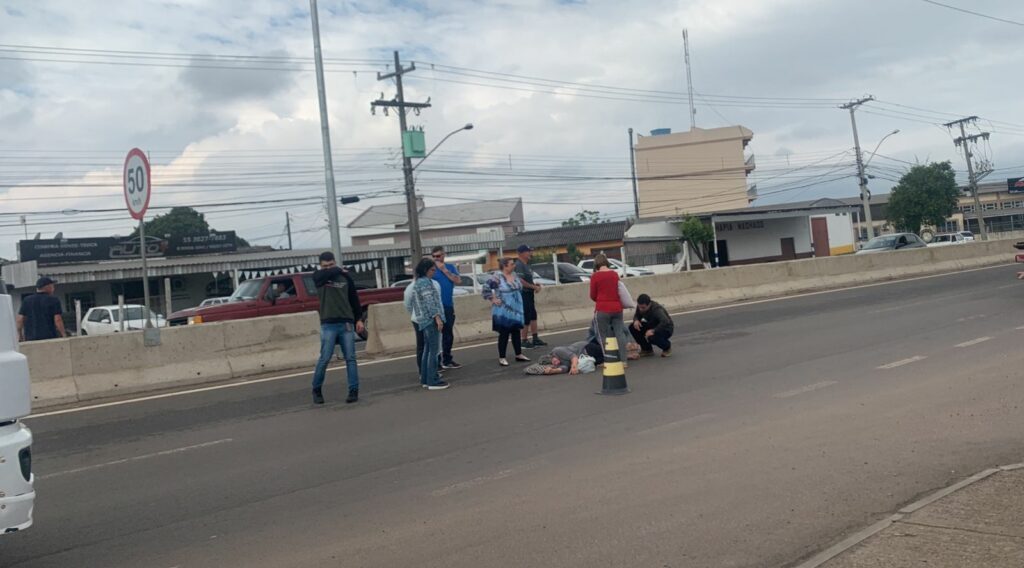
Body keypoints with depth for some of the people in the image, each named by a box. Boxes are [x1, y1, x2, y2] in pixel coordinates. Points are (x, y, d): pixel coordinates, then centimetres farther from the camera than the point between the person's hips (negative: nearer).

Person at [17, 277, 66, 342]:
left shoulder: (26, 301, 10)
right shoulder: (53, 301, -2)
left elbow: (20, 320, 7)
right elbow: (58, 320, -10)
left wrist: (20, 335, 18)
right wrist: (64, 335, -4)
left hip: (31, 339, 4)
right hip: (49, 338, -3)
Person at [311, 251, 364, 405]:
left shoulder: (345, 277, 9)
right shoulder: (318, 277, 4)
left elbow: (354, 299, 14)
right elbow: (327, 274, -20)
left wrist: (359, 319, 9)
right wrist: (339, 270, -2)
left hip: (346, 323, 2)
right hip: (328, 325, -2)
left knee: (350, 358, 0)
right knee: (324, 359, -4)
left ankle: (354, 391, 4)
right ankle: (317, 390, 12)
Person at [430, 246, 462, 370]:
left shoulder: (450, 267, 10)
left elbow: (458, 281, -5)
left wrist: (444, 270, -10)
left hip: (448, 306, 5)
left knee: (448, 334, 13)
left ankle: (447, 360, 25)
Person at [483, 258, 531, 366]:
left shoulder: (515, 275, 7)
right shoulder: (497, 278, -15)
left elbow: (520, 288, 21)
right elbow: (486, 289, -15)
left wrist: (519, 301, 15)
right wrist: (493, 299, -16)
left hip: (516, 309, 7)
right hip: (503, 311, -7)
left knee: (516, 332, 13)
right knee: (504, 334, -3)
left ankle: (519, 354, 22)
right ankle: (502, 358, 5)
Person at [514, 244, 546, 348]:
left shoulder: (527, 265, 15)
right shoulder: (519, 265, -16)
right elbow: (520, 281, -24)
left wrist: (535, 285, 7)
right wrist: (533, 286, -17)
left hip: (530, 294, 10)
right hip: (523, 294, -10)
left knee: (533, 316, 12)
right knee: (526, 318, -4)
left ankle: (535, 339, 19)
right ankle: (525, 341, 4)